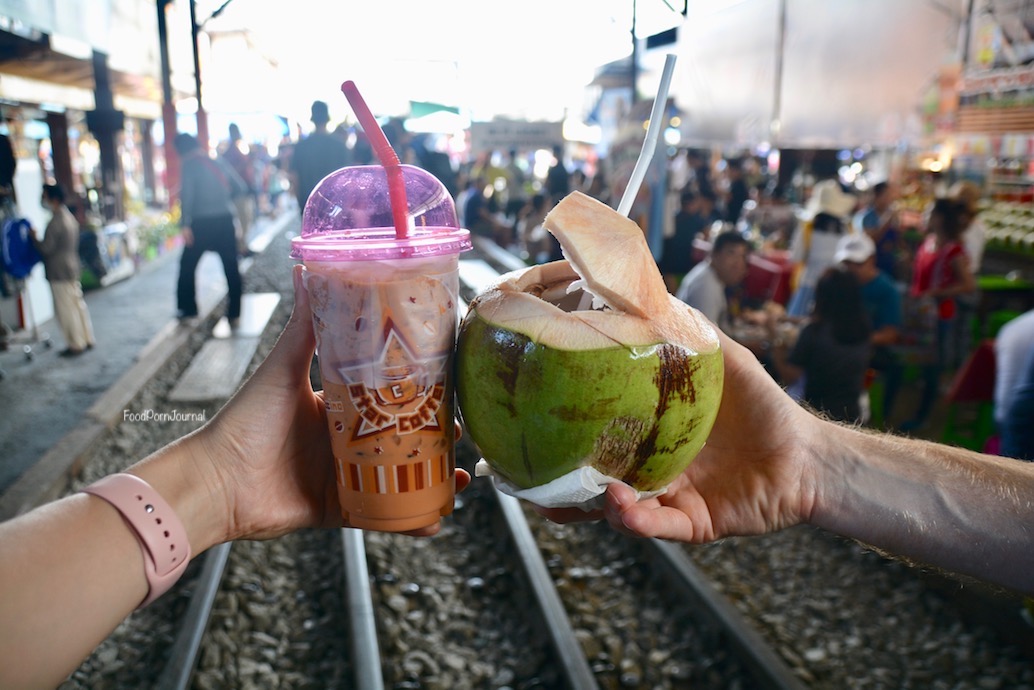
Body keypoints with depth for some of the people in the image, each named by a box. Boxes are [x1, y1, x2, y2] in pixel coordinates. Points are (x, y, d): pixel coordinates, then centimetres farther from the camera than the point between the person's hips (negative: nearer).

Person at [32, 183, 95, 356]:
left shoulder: (55, 222, -19)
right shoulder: (69, 217, 11)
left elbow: (45, 248, -18)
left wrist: (33, 238, -2)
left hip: (59, 273, -9)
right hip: (72, 269, 9)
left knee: (66, 309, -1)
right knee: (77, 304, 13)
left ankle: (76, 344, 5)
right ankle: (87, 339, 19)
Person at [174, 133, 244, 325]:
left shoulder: (188, 166, -4)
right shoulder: (218, 162, 11)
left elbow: (186, 195, -15)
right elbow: (239, 186, 13)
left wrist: (185, 225, -18)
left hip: (202, 223, -4)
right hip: (225, 220, 4)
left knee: (188, 265, 10)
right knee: (231, 267, 6)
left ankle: (188, 309, 11)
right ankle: (234, 312, 5)